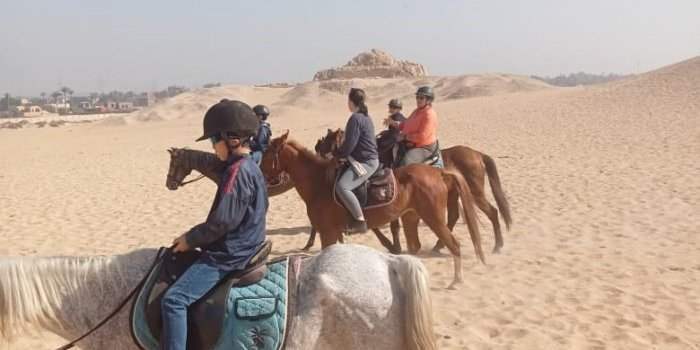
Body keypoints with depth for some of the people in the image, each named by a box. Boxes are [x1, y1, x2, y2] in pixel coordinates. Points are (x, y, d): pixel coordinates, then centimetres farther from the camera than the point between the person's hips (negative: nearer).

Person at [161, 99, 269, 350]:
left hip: (228, 255, -11)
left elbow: (221, 222, -23)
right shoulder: (249, 167, 12)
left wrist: (190, 240, -9)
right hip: (241, 248, 11)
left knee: (173, 300, -18)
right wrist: (194, 237, 16)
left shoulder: (237, 171, -20)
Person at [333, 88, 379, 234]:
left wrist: (336, 154, -2)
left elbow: (349, 145, -19)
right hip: (369, 159, 11)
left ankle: (360, 221, -28)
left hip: (365, 162, -11)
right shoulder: (365, 117, 17)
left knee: (342, 187, -27)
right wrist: (340, 153, 21)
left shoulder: (355, 118, -15)